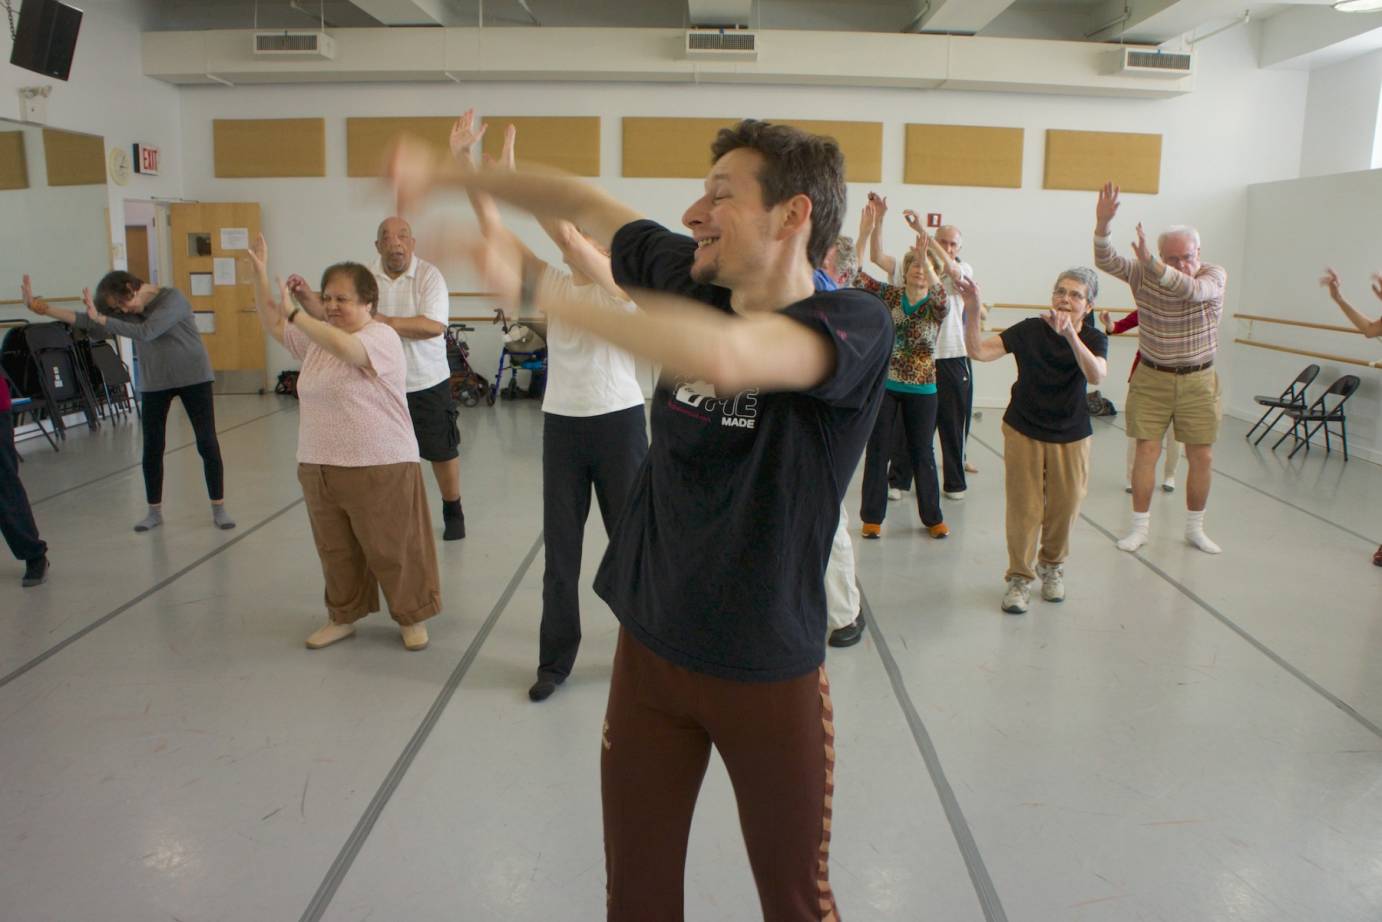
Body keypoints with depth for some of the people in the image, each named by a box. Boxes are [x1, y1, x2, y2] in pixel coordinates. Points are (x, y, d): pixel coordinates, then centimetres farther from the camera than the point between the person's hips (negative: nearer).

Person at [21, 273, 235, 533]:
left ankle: (219, 509, 3)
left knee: (207, 443, -5)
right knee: (152, 448, 6)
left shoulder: (172, 298, -16)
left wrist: (101, 319, -27)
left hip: (193, 378, -6)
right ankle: (154, 512, 18)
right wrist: (41, 307, -12)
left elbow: (146, 332, -28)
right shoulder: (127, 311, 2)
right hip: (154, 383, 6)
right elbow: (89, 322, -4)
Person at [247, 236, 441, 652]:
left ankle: (411, 617, 21)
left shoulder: (382, 337, -13)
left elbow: (344, 347, -31)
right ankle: (343, 616, 34)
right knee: (335, 551, 18)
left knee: (393, 550, 4)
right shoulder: (318, 337, 12)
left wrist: (294, 312, -26)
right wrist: (259, 274, 3)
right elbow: (272, 324, 14)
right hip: (319, 468, 8)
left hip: (380, 469, -7)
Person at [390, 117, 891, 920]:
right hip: (650, 650, 5)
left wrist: (532, 286, -36)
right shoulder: (691, 279, -3)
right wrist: (444, 175, 9)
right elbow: (585, 203, 11)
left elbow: (720, 355, -41)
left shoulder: (856, 325, -20)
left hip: (769, 670, -4)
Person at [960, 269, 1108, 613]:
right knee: (1023, 508, 1)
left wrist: (1069, 333, -41)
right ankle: (1020, 578, 16)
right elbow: (978, 352, -19)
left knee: (1064, 508, 10)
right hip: (1023, 432, -1)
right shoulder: (1029, 330, -11)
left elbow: (1096, 375, -29)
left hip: (1071, 437, 2)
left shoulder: (1093, 339, -7)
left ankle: (1052, 565, 36)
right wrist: (972, 311, -34)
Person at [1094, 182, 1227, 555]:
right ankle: (1140, 527, 9)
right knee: (1146, 451, -2)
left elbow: (1192, 290, -33)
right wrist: (1102, 223, -39)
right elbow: (1106, 261, -21)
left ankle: (1195, 528, 21)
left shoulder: (1214, 275, -10)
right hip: (1151, 378, 0)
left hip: (1198, 381, 0)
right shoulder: (1143, 274, -5)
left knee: (1202, 457, 4)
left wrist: (1152, 263, -48)